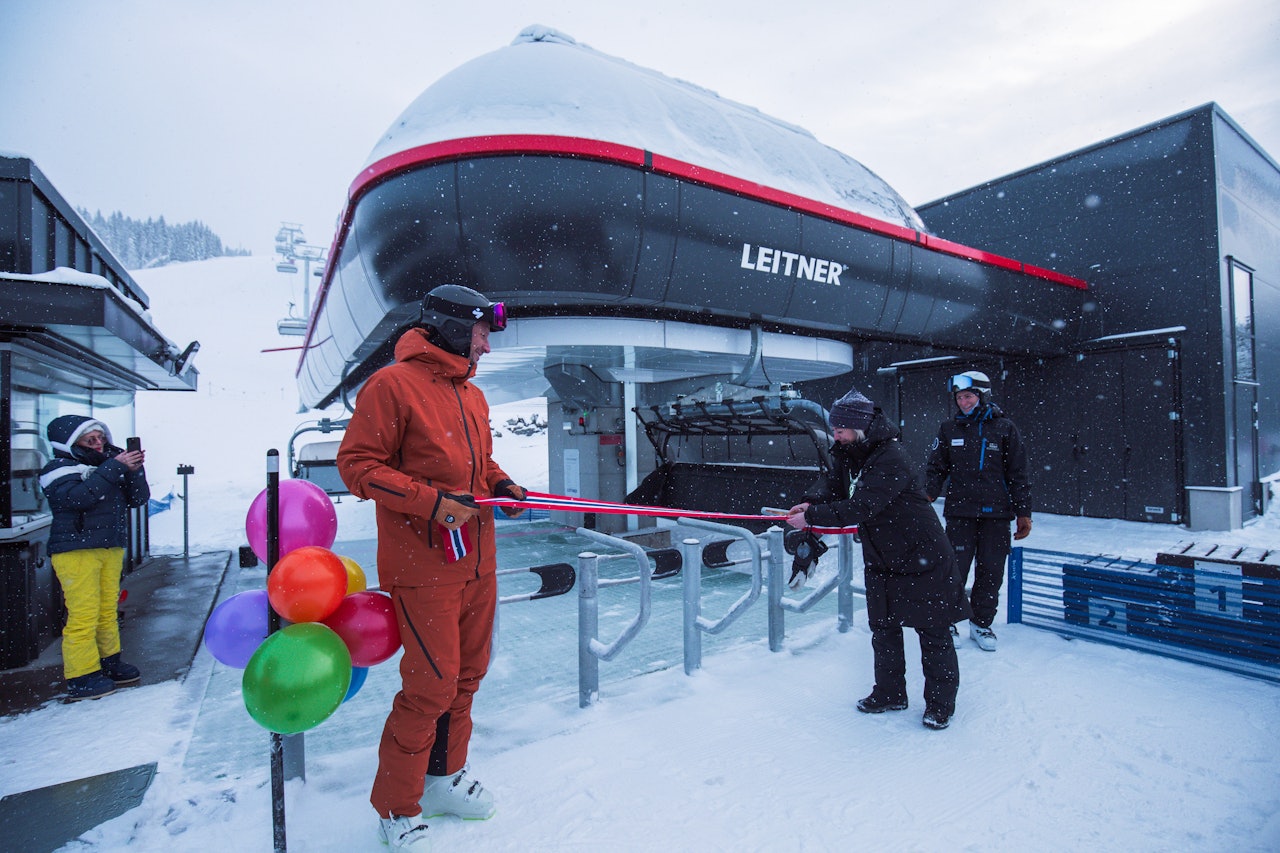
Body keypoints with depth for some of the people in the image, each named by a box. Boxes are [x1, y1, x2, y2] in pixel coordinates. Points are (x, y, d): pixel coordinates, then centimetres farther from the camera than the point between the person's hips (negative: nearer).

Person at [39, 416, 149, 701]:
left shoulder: (109, 464, 13)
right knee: (83, 615, -5)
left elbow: (138, 499, 7)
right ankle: (81, 678, 5)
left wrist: (134, 470, -9)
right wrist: (114, 468, -24)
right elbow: (77, 496, -24)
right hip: (76, 550, -6)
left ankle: (109, 664, 26)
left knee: (108, 611, 14)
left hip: (111, 549, 6)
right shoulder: (59, 469, -4)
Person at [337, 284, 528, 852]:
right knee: (431, 685, -1)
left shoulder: (473, 396, 14)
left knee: (467, 675, 16)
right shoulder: (392, 384, -10)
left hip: (477, 562, 8)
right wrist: (431, 501, -21)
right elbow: (356, 465, -13)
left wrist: (501, 484, 4)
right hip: (423, 567, -8)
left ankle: (443, 776, 38)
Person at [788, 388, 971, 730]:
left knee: (933, 633, 6)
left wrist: (810, 518, -28)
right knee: (883, 629, 15)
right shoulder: (849, 454, 0)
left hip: (922, 559, -8)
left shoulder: (890, 460, -27)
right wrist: (812, 502, -16)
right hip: (881, 561, 8)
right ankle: (890, 694, 31)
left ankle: (940, 704, 24)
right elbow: (833, 483, 6)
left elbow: (859, 508, -33)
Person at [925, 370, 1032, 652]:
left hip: (996, 513, 0)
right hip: (959, 512, 0)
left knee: (991, 571, 8)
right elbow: (936, 468, 8)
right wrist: (925, 496, -6)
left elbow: (1018, 475, 5)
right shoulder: (949, 429, 6)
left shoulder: (1004, 428, 3)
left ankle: (981, 624, 24)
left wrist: (1023, 512, 3)